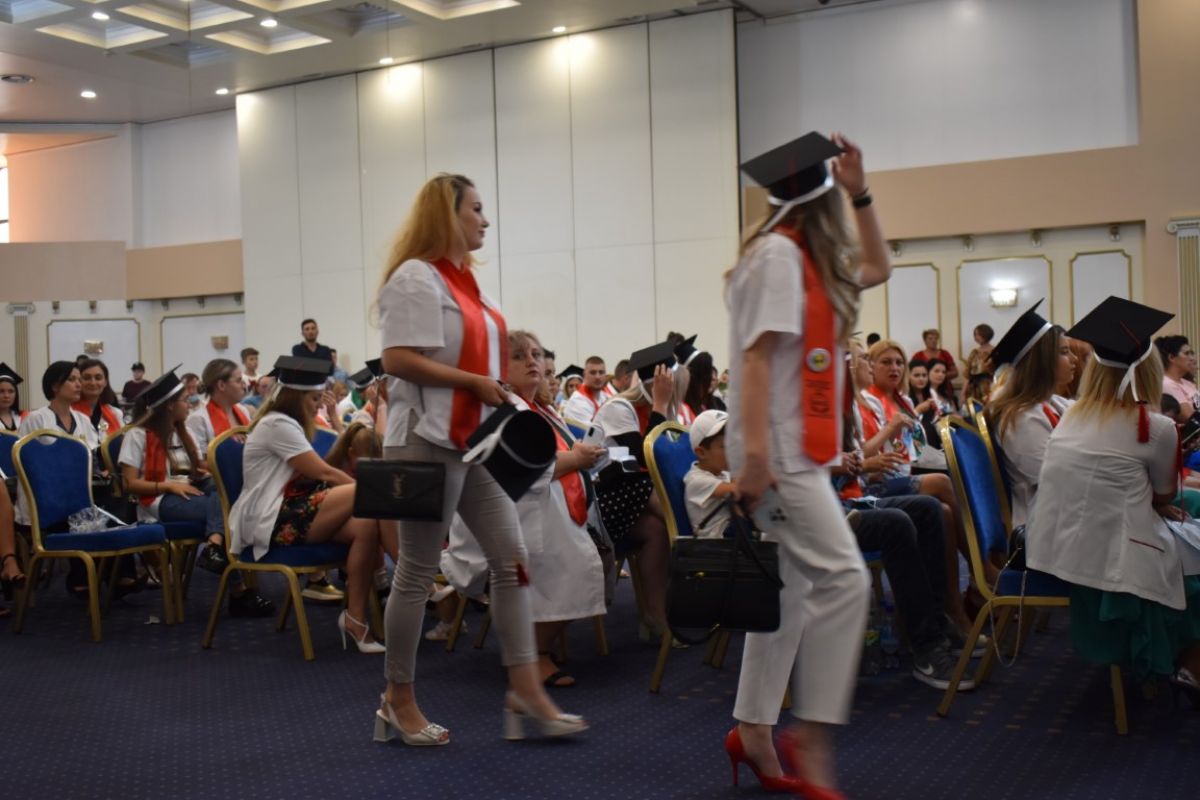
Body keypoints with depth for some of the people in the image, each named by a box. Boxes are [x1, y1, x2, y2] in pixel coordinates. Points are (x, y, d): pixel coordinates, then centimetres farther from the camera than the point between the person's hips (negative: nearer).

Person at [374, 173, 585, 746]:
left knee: (511, 559, 4)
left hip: (475, 440, 9)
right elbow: (397, 360, -21)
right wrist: (474, 382, -19)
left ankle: (526, 691, 8)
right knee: (418, 571, 1)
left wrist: (498, 393, 11)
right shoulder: (416, 277, -12)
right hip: (429, 440, -9)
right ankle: (398, 699, 15)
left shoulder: (463, 278, 17)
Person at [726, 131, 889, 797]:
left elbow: (876, 268, 33)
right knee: (843, 577, -13)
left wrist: (860, 192, 22)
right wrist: (754, 450, -24)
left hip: (797, 448, 10)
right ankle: (811, 734, -7)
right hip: (779, 448, -10)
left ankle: (754, 734, 16)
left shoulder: (810, 262, 17)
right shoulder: (777, 254, -10)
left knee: (790, 588, 9)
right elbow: (756, 354, -18)